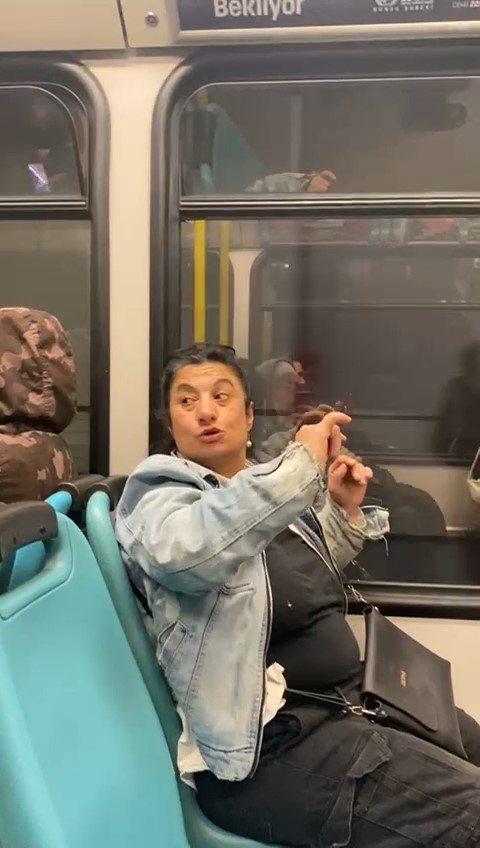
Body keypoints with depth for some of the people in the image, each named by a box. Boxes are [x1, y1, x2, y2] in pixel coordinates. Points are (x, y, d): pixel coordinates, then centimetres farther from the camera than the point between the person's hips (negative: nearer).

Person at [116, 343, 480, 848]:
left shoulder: (263, 485, 11)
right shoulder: (162, 492, -11)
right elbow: (186, 550, -37)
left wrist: (345, 511, 9)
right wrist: (302, 463, -31)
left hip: (349, 699, 9)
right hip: (275, 745, -9)